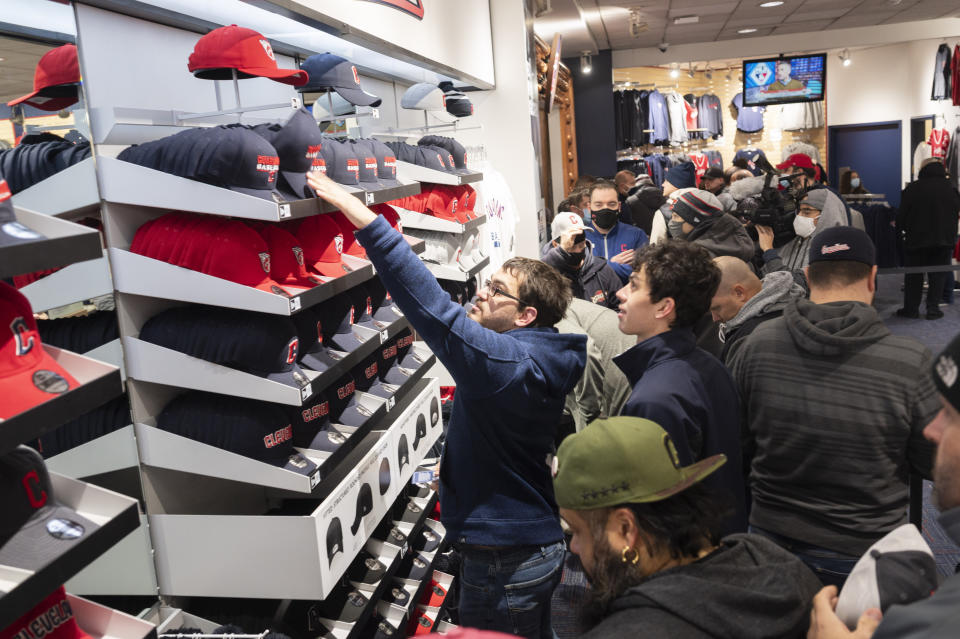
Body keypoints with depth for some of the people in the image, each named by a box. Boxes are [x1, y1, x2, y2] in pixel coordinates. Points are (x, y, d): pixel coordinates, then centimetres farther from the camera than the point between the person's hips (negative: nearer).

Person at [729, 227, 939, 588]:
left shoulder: (756, 345, -15)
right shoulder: (910, 363, -21)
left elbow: (735, 446, -4)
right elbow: (937, 463, -9)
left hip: (771, 535, 2)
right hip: (863, 555, -2)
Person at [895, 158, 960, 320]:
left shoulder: (912, 188, -8)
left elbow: (902, 214, -5)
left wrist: (899, 227, 14)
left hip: (916, 239, -2)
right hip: (944, 240, 2)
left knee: (913, 276, 7)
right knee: (938, 275, 8)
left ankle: (911, 308, 10)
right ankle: (933, 308, 7)